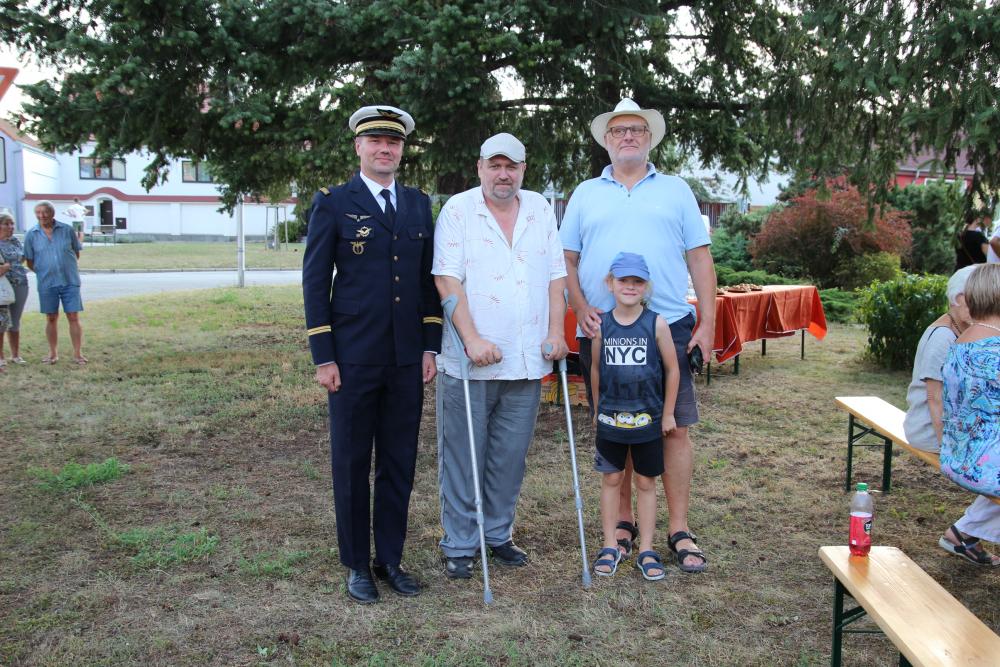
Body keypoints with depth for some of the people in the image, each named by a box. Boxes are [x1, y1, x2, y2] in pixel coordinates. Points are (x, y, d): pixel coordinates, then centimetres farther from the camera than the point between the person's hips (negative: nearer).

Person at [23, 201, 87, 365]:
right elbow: (29, 261, 6)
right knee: (51, 319, 9)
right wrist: (44, 272, 2)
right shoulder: (31, 235, 1)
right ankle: (53, 353, 20)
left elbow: (76, 253, 10)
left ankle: (77, 353, 4)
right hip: (46, 284, 1)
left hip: (70, 282, -1)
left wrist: (66, 269, 7)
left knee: (74, 318, -2)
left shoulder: (67, 230, 0)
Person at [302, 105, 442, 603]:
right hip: (353, 359, -3)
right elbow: (314, 282, -3)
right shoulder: (333, 203, -1)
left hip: (406, 360, 4)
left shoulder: (419, 204, 11)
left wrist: (430, 346, 6)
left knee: (399, 464, 10)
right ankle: (357, 565, 22)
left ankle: (391, 558, 25)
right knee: (352, 466, 8)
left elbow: (428, 279, 12)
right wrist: (323, 357, -8)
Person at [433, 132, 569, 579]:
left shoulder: (540, 210, 12)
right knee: (462, 458, 3)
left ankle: (498, 534, 27)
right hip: (468, 362, -4)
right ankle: (459, 545, 16)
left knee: (510, 457, 11)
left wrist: (556, 332, 0)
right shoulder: (457, 210, -2)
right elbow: (447, 279, -10)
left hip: (527, 361, 4)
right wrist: (472, 338, -18)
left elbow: (556, 275, 11)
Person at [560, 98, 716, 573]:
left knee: (675, 427, -1)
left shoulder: (676, 191, 11)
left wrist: (707, 322, -1)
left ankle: (679, 530, 9)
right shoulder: (586, 194, 13)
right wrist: (579, 307, -6)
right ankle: (623, 522, 22)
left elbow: (699, 258, 8)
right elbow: (567, 259, 11)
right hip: (602, 331, 1)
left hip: (667, 327, -1)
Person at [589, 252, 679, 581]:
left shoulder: (656, 324, -9)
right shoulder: (601, 325, -3)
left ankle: (646, 550, 20)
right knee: (611, 480, 10)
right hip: (610, 419, 2)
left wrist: (667, 413, 2)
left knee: (646, 482, 9)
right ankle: (610, 547, 22)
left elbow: (672, 370, -1)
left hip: (647, 420, -1)